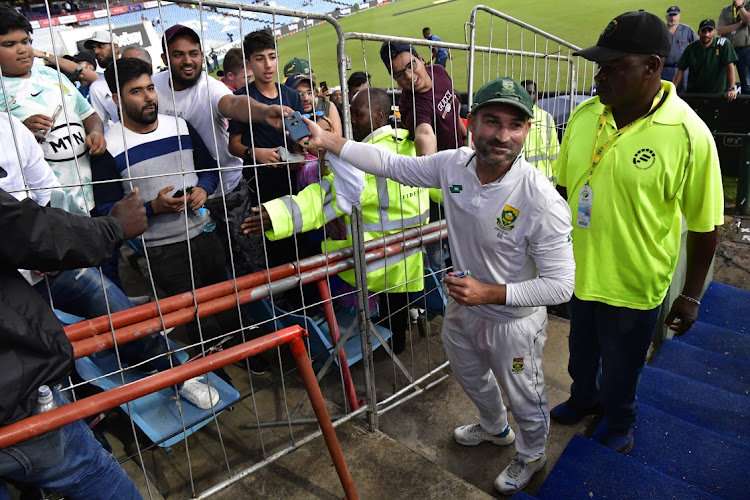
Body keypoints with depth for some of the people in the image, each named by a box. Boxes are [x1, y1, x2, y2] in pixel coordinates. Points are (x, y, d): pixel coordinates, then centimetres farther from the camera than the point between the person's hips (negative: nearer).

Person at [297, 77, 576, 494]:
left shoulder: (542, 201, -33)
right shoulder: (453, 165, -17)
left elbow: (561, 285, -27)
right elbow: (392, 164, -7)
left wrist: (490, 293, -32)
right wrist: (325, 140, -12)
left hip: (514, 321, -6)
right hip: (462, 306, 6)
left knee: (525, 399, 20)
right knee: (470, 376, 32)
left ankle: (532, 456, 55)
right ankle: (495, 428, 65)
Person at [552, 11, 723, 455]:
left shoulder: (688, 135, -21)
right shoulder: (584, 115, -7)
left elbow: (704, 226, -13)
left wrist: (691, 296, -7)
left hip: (633, 285, -4)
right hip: (580, 272, 4)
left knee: (621, 368, 20)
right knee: (582, 353, 27)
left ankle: (621, 423, 50)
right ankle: (584, 399, 57)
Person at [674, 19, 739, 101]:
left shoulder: (723, 44, -7)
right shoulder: (691, 48, 2)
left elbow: (730, 65, -12)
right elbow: (681, 69, 3)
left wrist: (731, 89, -21)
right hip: (693, 94, 2)